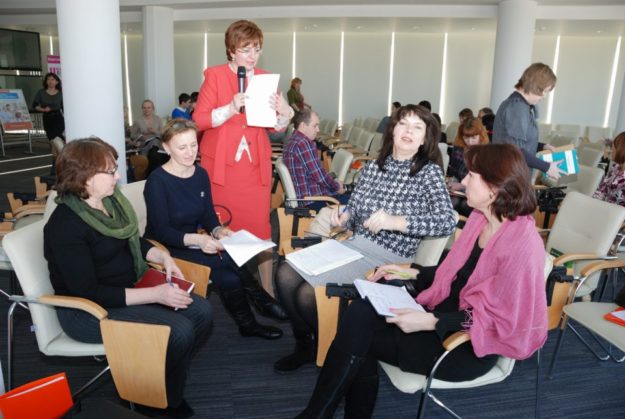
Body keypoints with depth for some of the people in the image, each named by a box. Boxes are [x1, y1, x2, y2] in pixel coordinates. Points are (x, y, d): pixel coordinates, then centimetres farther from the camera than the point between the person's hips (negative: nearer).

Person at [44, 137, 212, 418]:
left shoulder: (111, 201, 1)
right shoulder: (65, 225, -24)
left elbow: (132, 242, 17)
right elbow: (89, 293, -27)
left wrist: (163, 256, -3)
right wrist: (155, 294, -29)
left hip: (129, 290, 8)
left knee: (201, 312, -5)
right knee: (178, 331, -23)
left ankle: (170, 373, 18)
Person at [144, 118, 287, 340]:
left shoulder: (200, 174, 2)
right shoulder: (157, 181, -17)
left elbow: (208, 215, 5)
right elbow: (161, 232, -21)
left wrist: (218, 230, -19)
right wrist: (197, 239, -37)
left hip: (192, 244, 6)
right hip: (165, 249, -5)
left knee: (229, 278, -22)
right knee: (227, 259, -26)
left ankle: (248, 324, 0)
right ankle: (262, 303, -4)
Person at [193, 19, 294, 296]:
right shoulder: (214, 75, -2)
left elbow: (276, 127, 12)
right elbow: (198, 120, -8)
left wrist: (285, 114, -11)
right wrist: (230, 109, -23)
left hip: (256, 165, 3)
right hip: (222, 164, -2)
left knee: (260, 226, 0)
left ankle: (267, 291, 8)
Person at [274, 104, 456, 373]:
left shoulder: (429, 172, -4)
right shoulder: (373, 166, 11)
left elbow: (448, 222, -17)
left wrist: (396, 221, -26)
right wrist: (343, 216, -8)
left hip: (388, 258, -6)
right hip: (353, 244, 6)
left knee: (308, 293, -20)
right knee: (286, 274, -9)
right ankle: (305, 345, 13)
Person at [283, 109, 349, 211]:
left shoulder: (291, 142, 14)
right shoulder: (305, 143, -18)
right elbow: (319, 175, -18)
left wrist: (334, 183, 11)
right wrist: (337, 186, -1)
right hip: (312, 200, -10)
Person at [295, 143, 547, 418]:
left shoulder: (522, 245, -23)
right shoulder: (480, 218, 4)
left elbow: (504, 322, -22)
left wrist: (431, 323, -25)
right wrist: (413, 273, 6)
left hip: (471, 346, -8)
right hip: (451, 312, 8)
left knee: (358, 333, -15)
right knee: (360, 312, -13)